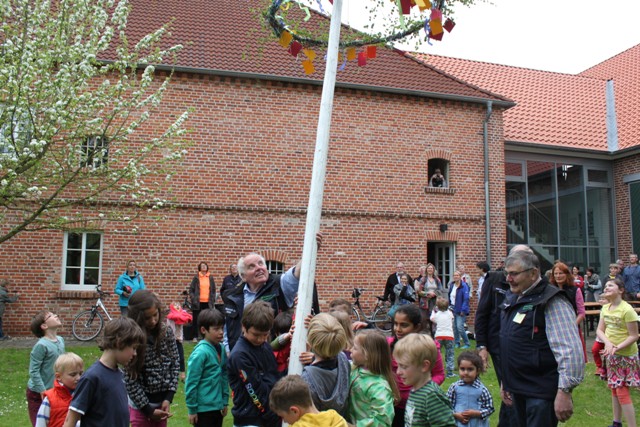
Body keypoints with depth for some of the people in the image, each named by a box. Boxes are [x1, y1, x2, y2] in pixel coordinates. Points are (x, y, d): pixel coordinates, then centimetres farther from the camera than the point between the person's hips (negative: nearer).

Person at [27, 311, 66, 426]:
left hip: (54, 390, 6)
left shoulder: (60, 340, -1)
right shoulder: (41, 345, -23)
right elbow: (33, 371, -21)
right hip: (37, 393, -6)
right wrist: (43, 392, -19)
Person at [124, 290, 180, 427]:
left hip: (162, 401, 4)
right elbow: (130, 379, -14)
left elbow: (175, 364, 1)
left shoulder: (167, 332, -5)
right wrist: (148, 409, -11)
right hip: (140, 405, -4)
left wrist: (168, 398, -6)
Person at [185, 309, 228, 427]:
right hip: (203, 408, -7)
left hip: (217, 406, 7)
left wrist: (225, 401, 10)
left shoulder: (221, 349, 3)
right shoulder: (200, 353, -18)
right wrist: (192, 409, -11)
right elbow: (191, 383, -15)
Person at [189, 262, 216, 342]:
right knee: (196, 320, 4)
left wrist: (213, 301, 6)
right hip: (198, 302, -2)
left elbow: (213, 290, 11)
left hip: (208, 303, 2)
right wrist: (193, 299, -7)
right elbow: (191, 289, 1)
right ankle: (195, 337, 12)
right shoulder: (196, 277, 1)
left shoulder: (210, 277, 7)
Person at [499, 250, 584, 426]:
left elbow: (571, 351, -22)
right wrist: (506, 381, 22)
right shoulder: (512, 299, 11)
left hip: (541, 393, -8)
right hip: (518, 389, 8)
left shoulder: (551, 302, -15)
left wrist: (564, 391, -24)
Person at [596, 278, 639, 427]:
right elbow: (600, 330, 1)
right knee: (614, 389, 16)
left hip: (626, 355, -7)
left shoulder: (627, 310, -20)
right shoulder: (605, 308, 2)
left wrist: (617, 348, -26)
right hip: (611, 355, 7)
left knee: (622, 391, -5)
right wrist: (608, 342, -17)